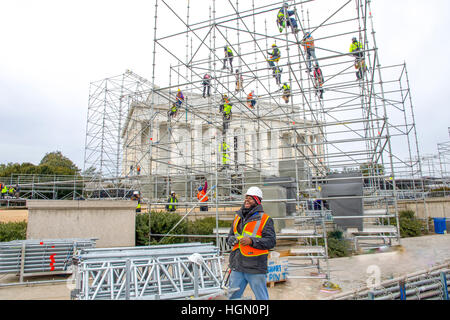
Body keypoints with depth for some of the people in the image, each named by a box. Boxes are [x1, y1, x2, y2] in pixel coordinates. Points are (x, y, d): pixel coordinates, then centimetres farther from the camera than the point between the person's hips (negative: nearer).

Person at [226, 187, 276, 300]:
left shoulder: (265, 219, -4)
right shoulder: (238, 217, 13)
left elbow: (271, 242, -12)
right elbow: (229, 236, 20)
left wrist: (251, 241, -22)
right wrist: (232, 239, -4)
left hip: (255, 269, -5)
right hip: (237, 267, 5)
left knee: (261, 298, 8)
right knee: (232, 296, 15)